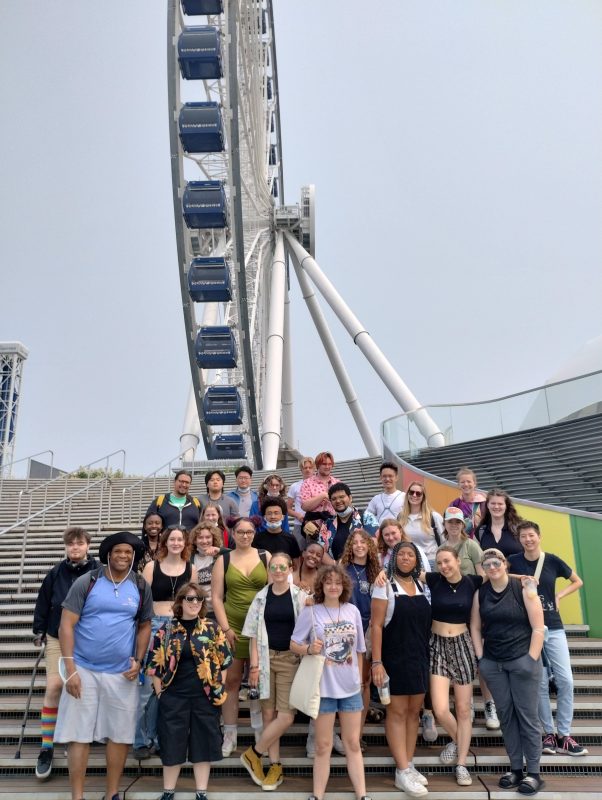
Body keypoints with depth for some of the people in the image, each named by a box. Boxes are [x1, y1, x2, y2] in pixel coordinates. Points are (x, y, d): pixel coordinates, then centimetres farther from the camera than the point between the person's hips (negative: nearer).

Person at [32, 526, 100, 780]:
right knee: (54, 686, -6)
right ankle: (47, 748, 5)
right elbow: (43, 602, 3)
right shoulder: (56, 572, -6)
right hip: (58, 638, 1)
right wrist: (38, 631, 4)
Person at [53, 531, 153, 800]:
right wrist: (70, 669, -13)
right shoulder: (86, 582, -7)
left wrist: (139, 661, -2)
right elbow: (66, 624, -8)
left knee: (120, 734, 8)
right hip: (84, 669, -2)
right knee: (79, 733, 4)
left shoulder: (141, 587, 3)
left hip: (122, 672, 2)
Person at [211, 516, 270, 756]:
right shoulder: (223, 560, 5)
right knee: (231, 680, 3)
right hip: (233, 627, 0)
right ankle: (229, 736, 16)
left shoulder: (266, 557, 3)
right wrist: (225, 628, -6)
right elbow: (216, 597, 2)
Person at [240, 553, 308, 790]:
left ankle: (253, 753, 13)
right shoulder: (261, 597, 4)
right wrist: (254, 664, -3)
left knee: (286, 716, -6)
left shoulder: (300, 596, -1)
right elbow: (254, 634, 4)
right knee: (269, 713, 6)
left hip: (291, 659, -1)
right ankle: (275, 766, 21)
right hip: (266, 658, 2)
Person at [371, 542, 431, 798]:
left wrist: (428, 656, 10)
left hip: (420, 657, 6)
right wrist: (377, 662, -17)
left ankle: (408, 765, 22)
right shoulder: (385, 585, -9)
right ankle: (402, 771, 6)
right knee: (397, 712, 0)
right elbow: (376, 625, -12)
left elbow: (426, 623, 15)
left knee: (414, 711, 11)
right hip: (395, 658, -6)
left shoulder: (421, 585, 8)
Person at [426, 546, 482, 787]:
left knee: (464, 709, 8)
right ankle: (456, 740, 24)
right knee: (440, 710, -9)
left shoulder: (472, 582, -4)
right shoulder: (433, 580, -6)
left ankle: (462, 764, 24)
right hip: (437, 645, -1)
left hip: (462, 645, 1)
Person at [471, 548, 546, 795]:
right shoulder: (480, 593, 4)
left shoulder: (524, 589, -8)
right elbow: (475, 627, 9)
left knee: (527, 716, 2)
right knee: (506, 715, 10)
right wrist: (480, 658, 3)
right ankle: (515, 768, 22)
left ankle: (533, 772, 14)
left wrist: (531, 660, -11)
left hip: (522, 660, -4)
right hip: (492, 663, 4)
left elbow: (538, 628, -8)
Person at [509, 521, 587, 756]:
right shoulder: (514, 562, -4)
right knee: (540, 683, 3)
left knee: (565, 680, -1)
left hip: (554, 628, 1)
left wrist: (559, 595, -2)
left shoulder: (552, 560, -1)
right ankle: (548, 734, 17)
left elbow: (578, 582, 12)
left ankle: (564, 736, 11)